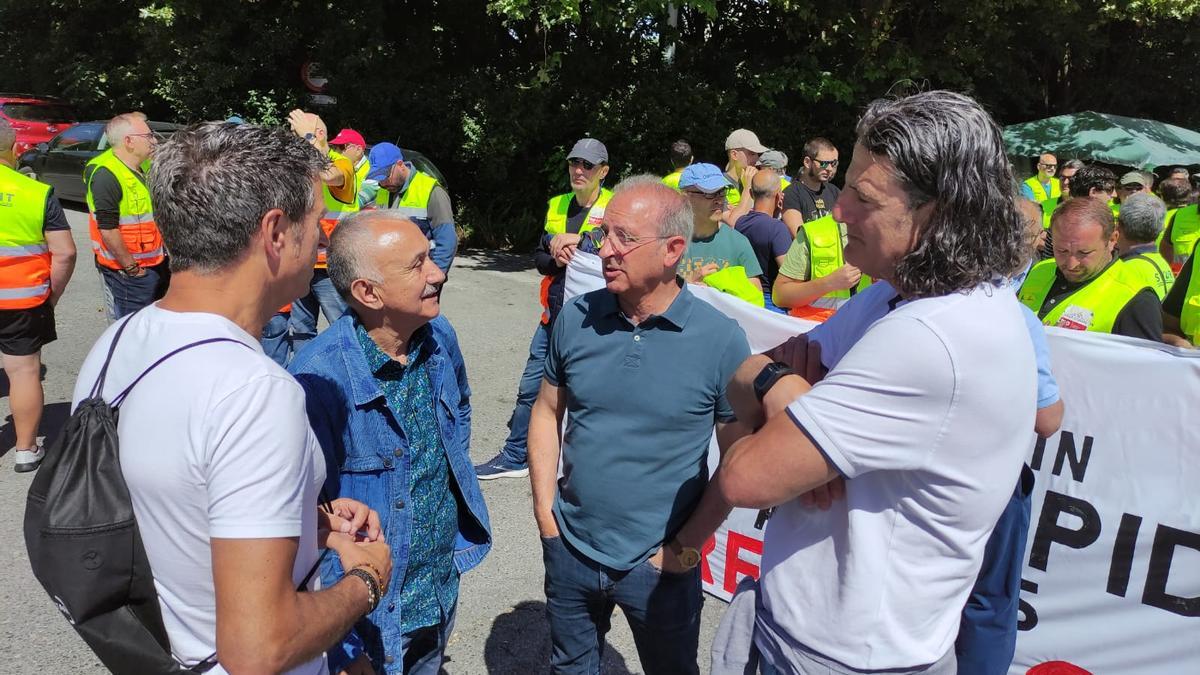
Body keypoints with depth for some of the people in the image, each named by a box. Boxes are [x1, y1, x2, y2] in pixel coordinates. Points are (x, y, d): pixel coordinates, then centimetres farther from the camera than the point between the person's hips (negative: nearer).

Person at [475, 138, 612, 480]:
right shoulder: (556, 205, 12)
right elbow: (539, 257, 14)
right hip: (555, 313, 6)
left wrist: (577, 240, -18)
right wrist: (556, 259, -8)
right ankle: (514, 457, 28)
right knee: (531, 387, 13)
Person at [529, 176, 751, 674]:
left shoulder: (721, 340, -16)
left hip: (659, 565, -3)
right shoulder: (575, 319, -6)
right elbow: (547, 412, 4)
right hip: (569, 552, 3)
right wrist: (545, 514, -1)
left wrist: (685, 548, -11)